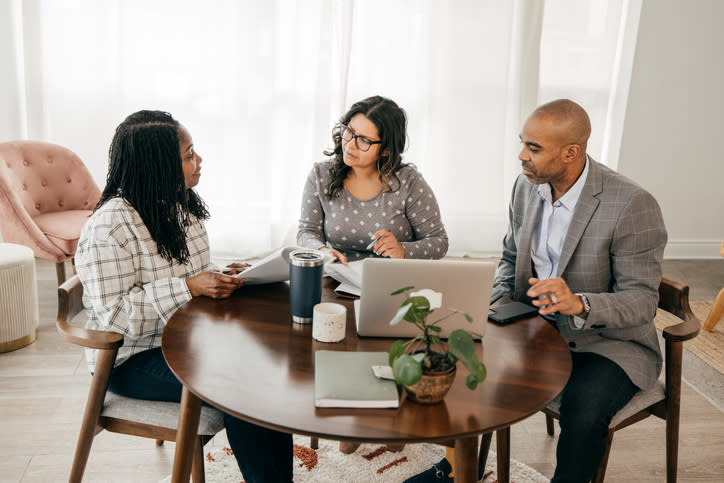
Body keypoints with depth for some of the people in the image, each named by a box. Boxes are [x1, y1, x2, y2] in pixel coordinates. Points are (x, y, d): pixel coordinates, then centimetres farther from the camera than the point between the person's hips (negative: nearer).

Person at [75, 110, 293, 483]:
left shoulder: (183, 204, 7)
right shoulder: (109, 227, -20)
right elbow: (113, 314, -23)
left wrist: (221, 275, -4)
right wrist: (190, 287, -27)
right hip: (133, 359, -7)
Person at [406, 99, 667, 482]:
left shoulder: (633, 206, -21)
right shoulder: (527, 187, -1)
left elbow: (642, 300, -20)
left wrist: (579, 304, -39)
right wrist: (499, 303, -6)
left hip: (609, 341, -6)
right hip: (536, 327, 6)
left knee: (583, 406, -34)